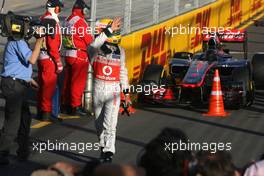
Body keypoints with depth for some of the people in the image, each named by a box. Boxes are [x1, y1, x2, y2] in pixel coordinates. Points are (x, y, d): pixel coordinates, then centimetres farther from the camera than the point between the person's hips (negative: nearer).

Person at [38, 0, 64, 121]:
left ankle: (41, 110, 26)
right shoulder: (52, 21, -17)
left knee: (43, 84, 17)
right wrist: (58, 62, -17)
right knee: (49, 86, -2)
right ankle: (46, 112, 1)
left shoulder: (42, 19, 10)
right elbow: (53, 44, -21)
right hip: (49, 58, -9)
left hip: (41, 56, 9)